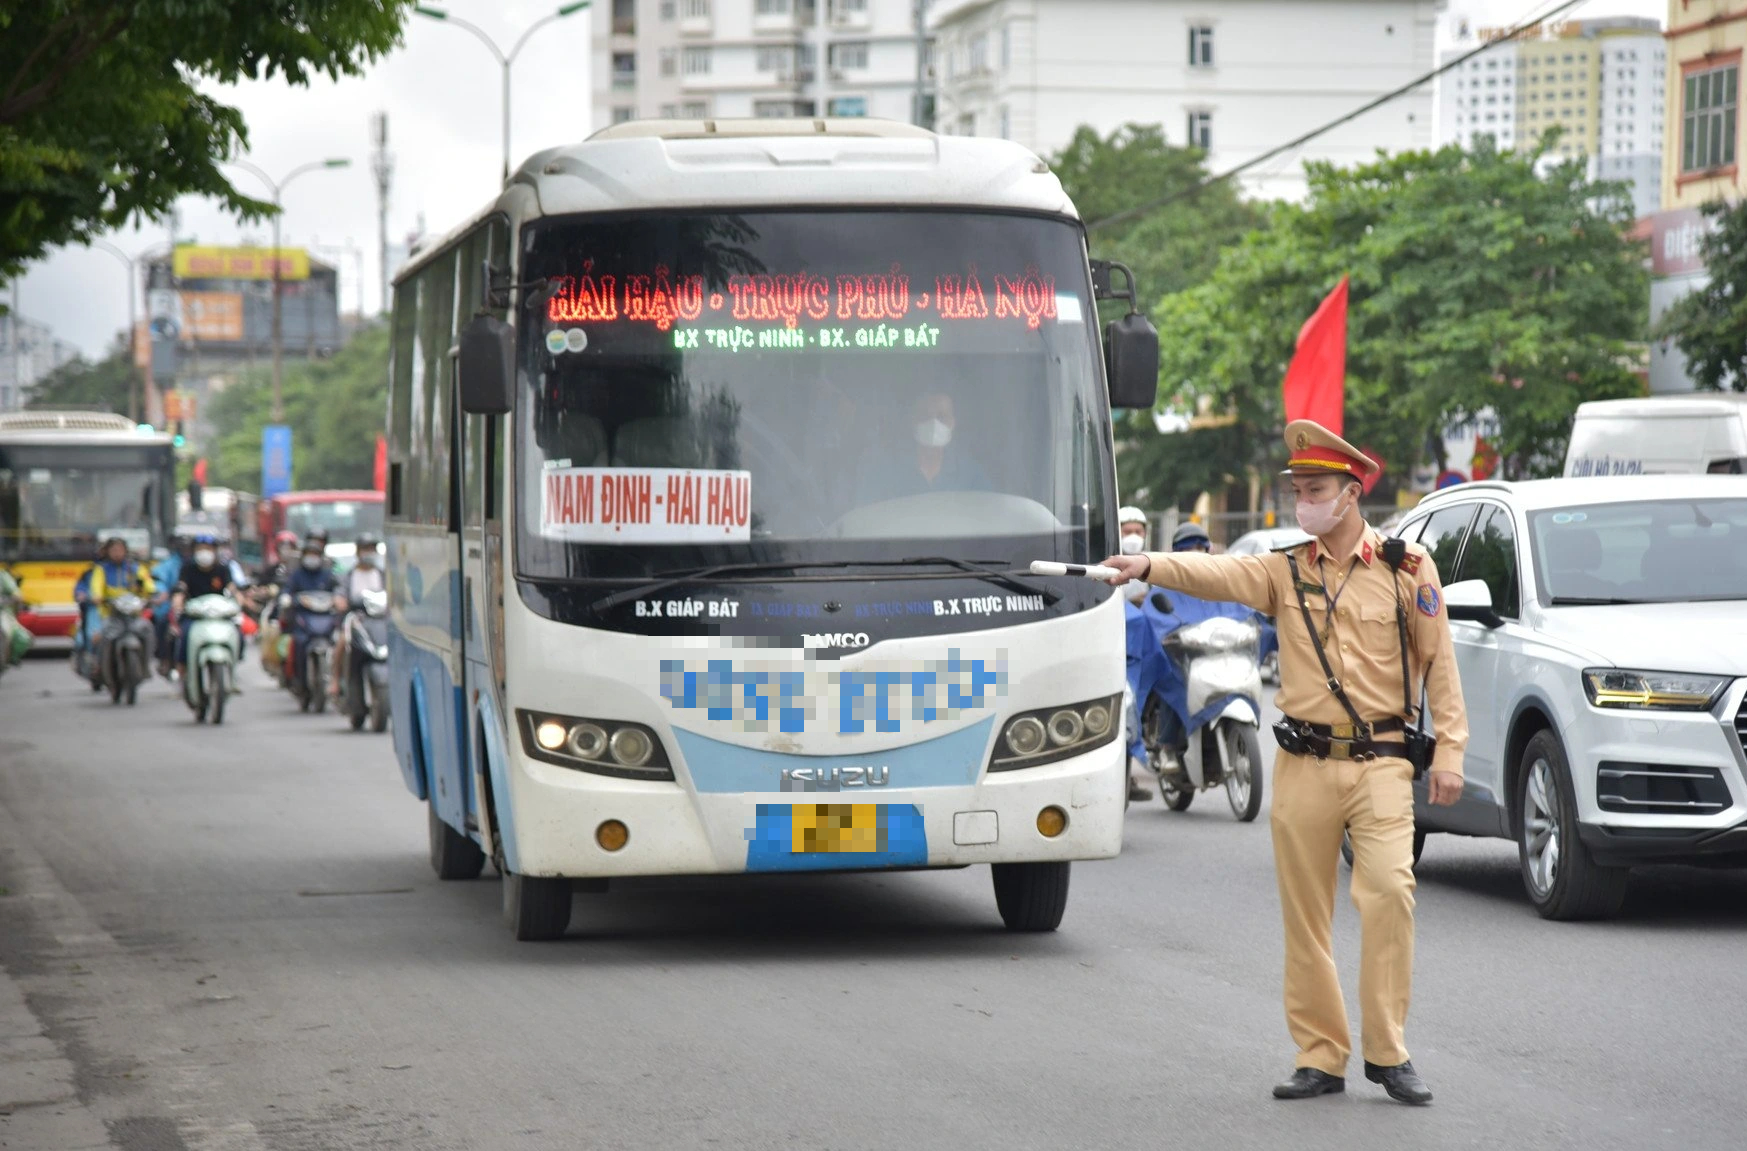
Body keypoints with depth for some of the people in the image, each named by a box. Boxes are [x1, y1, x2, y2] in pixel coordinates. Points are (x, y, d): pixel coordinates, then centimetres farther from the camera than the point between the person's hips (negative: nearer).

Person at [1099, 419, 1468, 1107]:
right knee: (1305, 915, 4)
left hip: (1380, 763, -3)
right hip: (1303, 766, 3)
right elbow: (1215, 574, -10)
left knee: (1388, 894, -16)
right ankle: (1320, 1057, 12)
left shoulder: (1408, 568, 3)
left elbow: (1438, 662, 4)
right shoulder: (1286, 571, 7)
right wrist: (1150, 567, -29)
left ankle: (1387, 1052, -6)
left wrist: (1449, 750, -2)